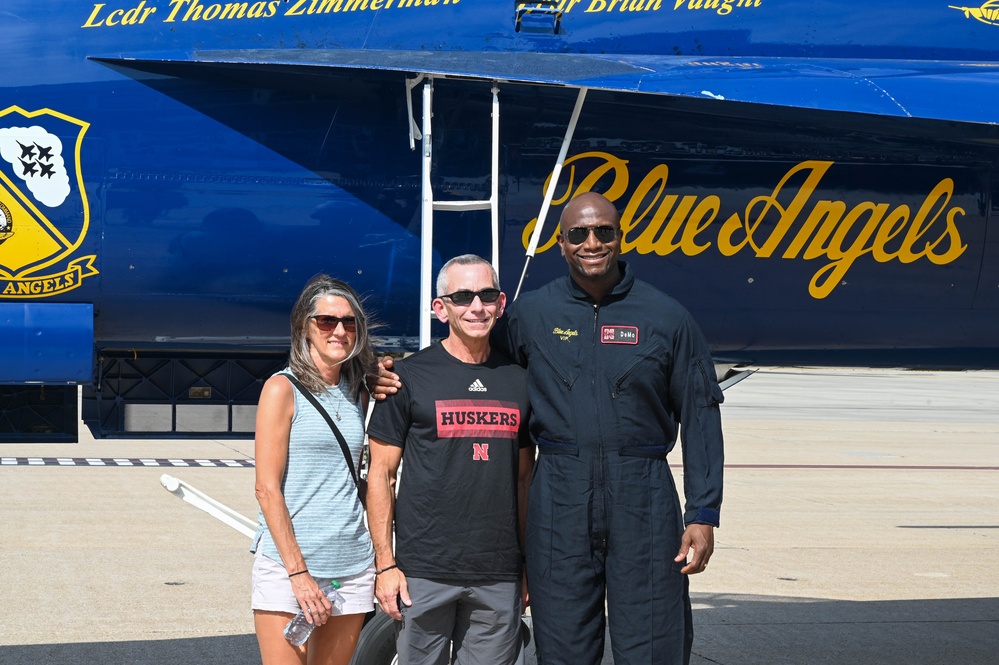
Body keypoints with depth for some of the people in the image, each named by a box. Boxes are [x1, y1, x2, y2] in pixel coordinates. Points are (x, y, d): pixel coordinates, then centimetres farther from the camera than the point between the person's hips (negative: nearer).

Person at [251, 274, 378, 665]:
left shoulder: (358, 393, 12)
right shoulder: (283, 388, -4)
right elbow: (267, 488, -9)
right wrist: (298, 571, -15)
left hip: (351, 564, 5)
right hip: (287, 563, -5)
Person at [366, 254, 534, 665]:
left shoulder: (518, 380, 10)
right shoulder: (410, 377, 0)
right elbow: (380, 474, 0)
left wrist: (529, 565, 12)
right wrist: (385, 563, -6)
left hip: (498, 576, 3)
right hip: (424, 570, -3)